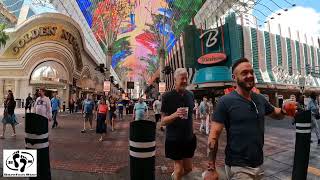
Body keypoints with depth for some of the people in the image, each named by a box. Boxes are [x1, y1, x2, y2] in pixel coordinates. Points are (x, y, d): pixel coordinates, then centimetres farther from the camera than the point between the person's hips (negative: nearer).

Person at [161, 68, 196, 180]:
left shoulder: (190, 95, 1)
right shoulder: (167, 96, -14)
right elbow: (163, 121, -14)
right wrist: (175, 114, -32)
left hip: (189, 138, 5)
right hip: (174, 139, -4)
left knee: (188, 168, 16)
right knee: (179, 168, 8)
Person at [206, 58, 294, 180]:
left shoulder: (260, 99, 2)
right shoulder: (225, 102, -15)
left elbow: (276, 114, 20)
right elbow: (213, 136, -17)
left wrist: (284, 110, -4)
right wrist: (211, 169, -18)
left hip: (258, 164, 6)